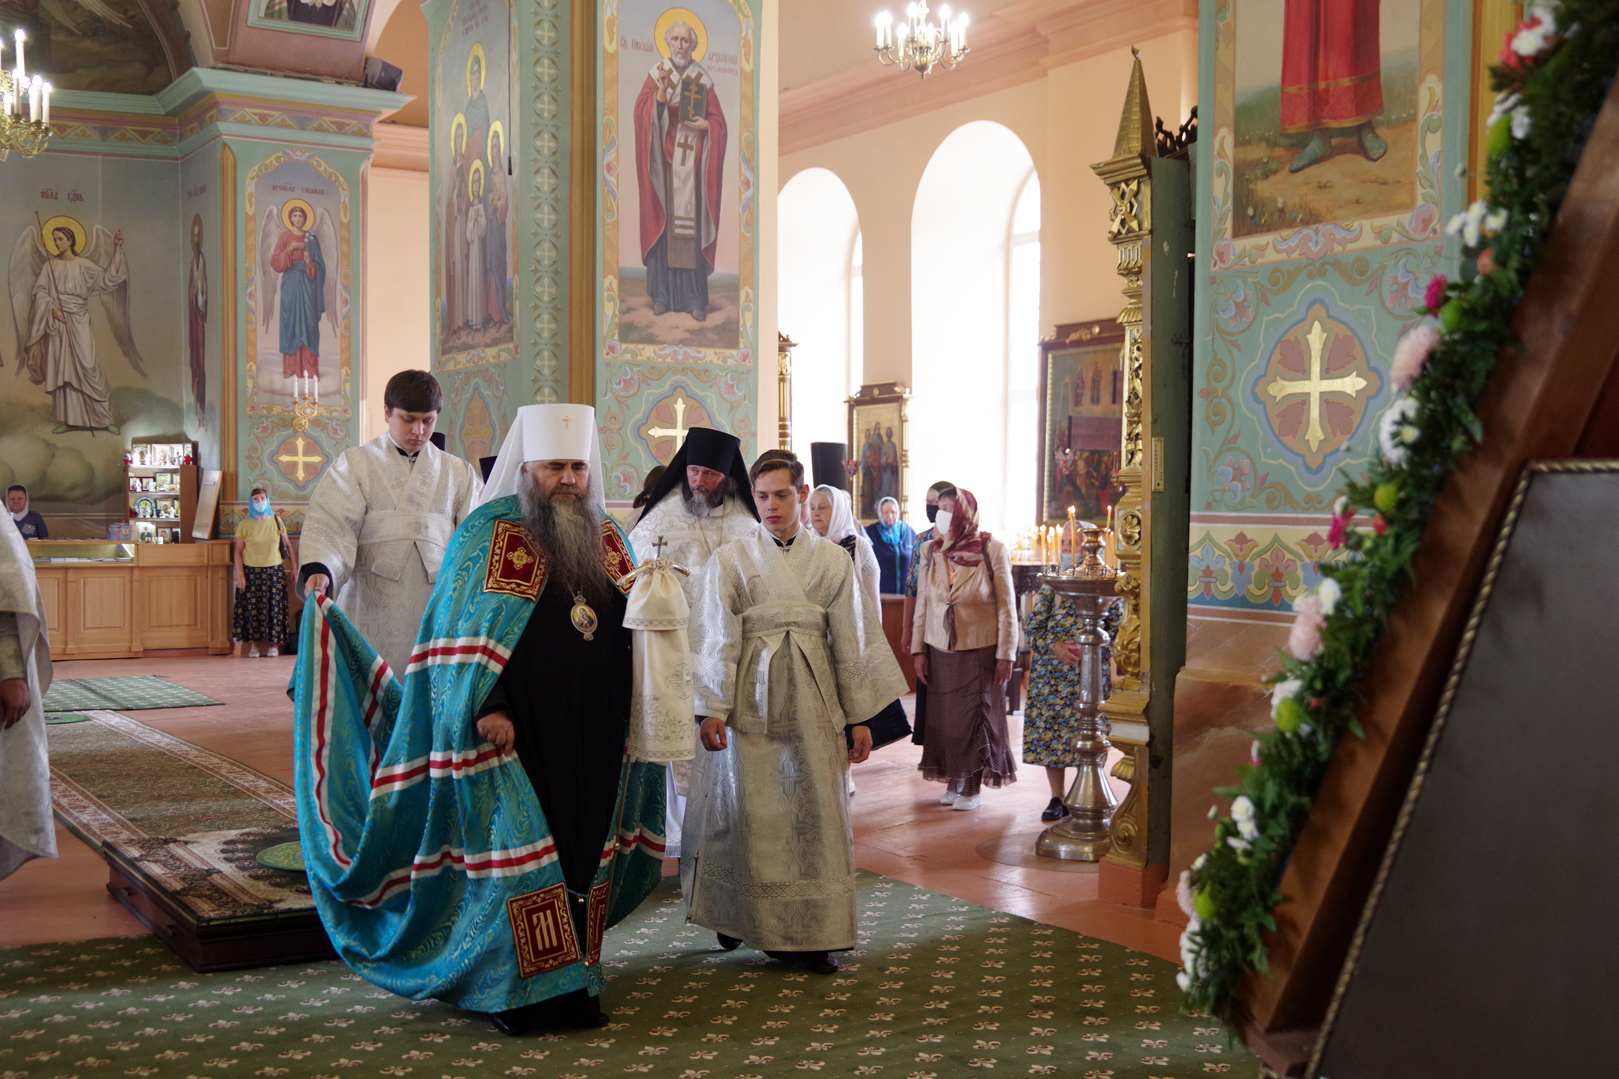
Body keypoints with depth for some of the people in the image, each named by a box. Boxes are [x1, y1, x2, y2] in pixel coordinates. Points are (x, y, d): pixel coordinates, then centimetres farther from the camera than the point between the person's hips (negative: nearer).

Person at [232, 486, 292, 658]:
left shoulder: (276, 521, 5)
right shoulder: (244, 525, 0)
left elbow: (288, 546, 9)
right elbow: (238, 552, 1)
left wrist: (292, 568, 4)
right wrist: (240, 575, -7)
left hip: (274, 571, 1)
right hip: (251, 572, -1)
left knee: (274, 607, 1)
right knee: (252, 608, -1)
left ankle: (272, 644, 10)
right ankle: (253, 645, 5)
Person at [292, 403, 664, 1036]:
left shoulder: (608, 539, 11)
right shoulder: (488, 535, -5)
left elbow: (635, 628, 22)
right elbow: (462, 634, -10)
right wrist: (485, 707, -18)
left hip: (594, 739, 5)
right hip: (514, 735, -5)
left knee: (583, 854, 9)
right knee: (516, 854, -2)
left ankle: (575, 981, 19)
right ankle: (519, 991, 8)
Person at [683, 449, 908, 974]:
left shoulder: (832, 560, 7)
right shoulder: (730, 559, 3)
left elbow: (852, 639, 8)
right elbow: (716, 638, -1)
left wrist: (860, 716, 6)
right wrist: (712, 708, -10)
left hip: (812, 699, 1)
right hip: (750, 701, -1)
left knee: (816, 811, 0)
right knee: (748, 812, 3)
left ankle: (812, 933, 8)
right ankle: (738, 917, 20)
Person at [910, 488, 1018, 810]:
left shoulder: (992, 550, -8)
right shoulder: (930, 551, 3)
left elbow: (1007, 607, -5)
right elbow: (922, 605, 9)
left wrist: (1006, 655, -7)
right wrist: (918, 650, 6)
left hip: (980, 650, -3)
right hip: (940, 650, 3)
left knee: (976, 718, 3)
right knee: (944, 717, 5)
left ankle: (972, 786, 14)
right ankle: (953, 782, 18)